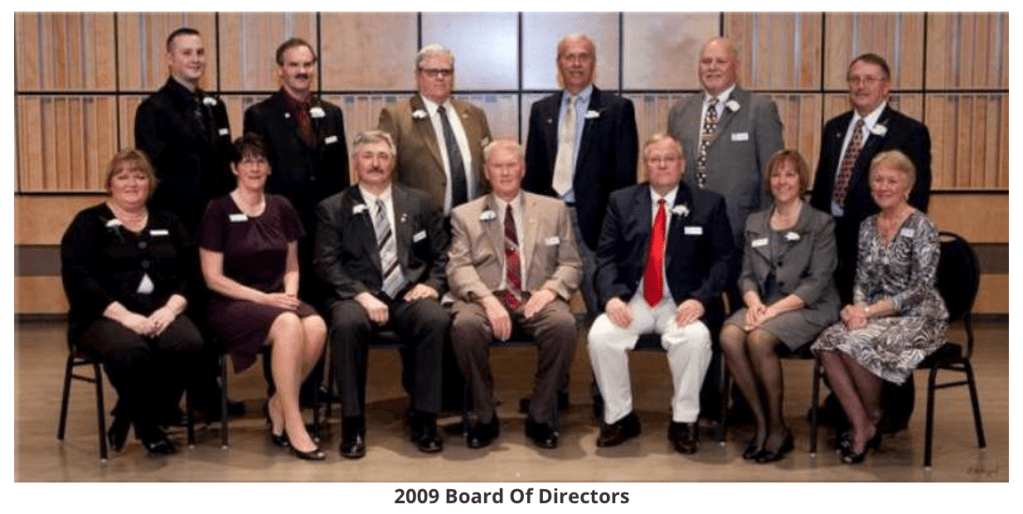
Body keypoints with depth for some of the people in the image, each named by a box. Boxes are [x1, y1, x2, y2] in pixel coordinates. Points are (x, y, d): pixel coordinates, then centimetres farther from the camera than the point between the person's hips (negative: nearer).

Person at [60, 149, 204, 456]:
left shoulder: (168, 223, 20)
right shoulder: (88, 223, 8)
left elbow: (189, 273, 10)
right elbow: (78, 279, -6)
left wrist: (170, 308, -12)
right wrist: (124, 315, -19)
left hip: (160, 312, 3)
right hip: (105, 315, -3)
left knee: (189, 344, -31)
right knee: (128, 349, -38)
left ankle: (132, 416, -8)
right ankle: (147, 422, -9)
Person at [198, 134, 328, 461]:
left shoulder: (281, 208, 11)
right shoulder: (218, 211, -3)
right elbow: (213, 278, -6)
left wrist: (289, 294, -6)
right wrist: (263, 298, -15)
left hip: (277, 300, 4)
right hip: (231, 304, -4)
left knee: (316, 327, -29)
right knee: (289, 325, -34)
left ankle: (278, 405, -6)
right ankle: (293, 426, -23)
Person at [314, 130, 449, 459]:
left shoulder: (418, 202, 17)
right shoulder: (333, 208, 10)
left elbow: (442, 254, 17)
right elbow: (327, 264, 0)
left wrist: (433, 284, -4)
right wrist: (361, 294, -16)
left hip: (409, 296, 2)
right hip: (358, 296, -1)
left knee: (437, 320, -32)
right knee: (347, 324, -36)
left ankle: (423, 419, -18)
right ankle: (353, 423, -21)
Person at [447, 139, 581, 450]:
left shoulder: (554, 210, 17)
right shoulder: (464, 215, 14)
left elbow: (570, 264, 12)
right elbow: (459, 268, 1)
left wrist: (551, 289, -11)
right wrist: (487, 299, -19)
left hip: (536, 299, 1)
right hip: (486, 298, 0)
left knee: (564, 325, -33)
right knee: (465, 325, -35)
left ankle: (540, 417, -13)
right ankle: (485, 417, -14)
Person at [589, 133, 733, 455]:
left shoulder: (709, 204, 6)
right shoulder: (621, 201, 10)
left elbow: (722, 260, 1)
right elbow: (606, 257, 5)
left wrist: (700, 299, -16)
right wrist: (612, 296, -14)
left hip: (682, 303, -1)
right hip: (632, 300, 2)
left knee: (696, 338, -33)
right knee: (600, 335, -26)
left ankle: (683, 421, -10)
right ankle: (619, 417, -5)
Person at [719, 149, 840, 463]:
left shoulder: (821, 224, 1)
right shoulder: (755, 223, 16)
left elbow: (817, 283, -7)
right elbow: (747, 275, 12)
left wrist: (774, 309, -19)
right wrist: (754, 302, -11)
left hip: (808, 308, -4)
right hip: (763, 305, 4)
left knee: (759, 339, -33)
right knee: (729, 337, -28)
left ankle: (778, 427, -14)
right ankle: (761, 422, -15)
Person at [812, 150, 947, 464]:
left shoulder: (921, 227, -11)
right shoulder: (867, 226, 9)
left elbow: (922, 288, -15)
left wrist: (871, 311, -19)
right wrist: (858, 307, -11)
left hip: (919, 318, -6)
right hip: (876, 315, 6)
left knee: (855, 342, -31)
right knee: (828, 343, -23)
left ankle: (874, 417, -5)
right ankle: (861, 427, -15)